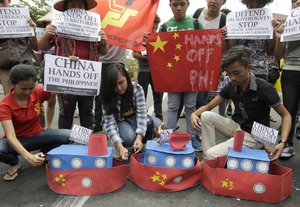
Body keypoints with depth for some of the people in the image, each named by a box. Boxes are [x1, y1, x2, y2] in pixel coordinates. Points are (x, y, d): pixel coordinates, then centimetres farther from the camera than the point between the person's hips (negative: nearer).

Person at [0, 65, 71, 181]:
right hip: (18, 141, -2)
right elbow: (10, 136, -32)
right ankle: (14, 164, 0)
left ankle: (43, 154, 5)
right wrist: (29, 157, -48)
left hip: (37, 136, 2)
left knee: (68, 136, -25)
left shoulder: (38, 93, -12)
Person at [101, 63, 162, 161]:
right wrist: (120, 147, -47)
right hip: (119, 121, -2)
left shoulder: (137, 88, -22)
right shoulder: (108, 97, -25)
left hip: (134, 118, 2)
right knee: (129, 138, -36)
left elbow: (141, 113, -28)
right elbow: (109, 123, -31)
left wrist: (139, 137, -44)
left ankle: (140, 145, -4)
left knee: (157, 124, -29)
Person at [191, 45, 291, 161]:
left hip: (254, 136, -6)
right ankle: (207, 160, -10)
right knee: (206, 116, -15)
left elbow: (286, 115, -10)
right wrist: (194, 114, -22)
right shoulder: (231, 87, -5)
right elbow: (208, 107, 1)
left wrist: (282, 142, -25)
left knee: (211, 155, -25)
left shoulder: (264, 88, -19)